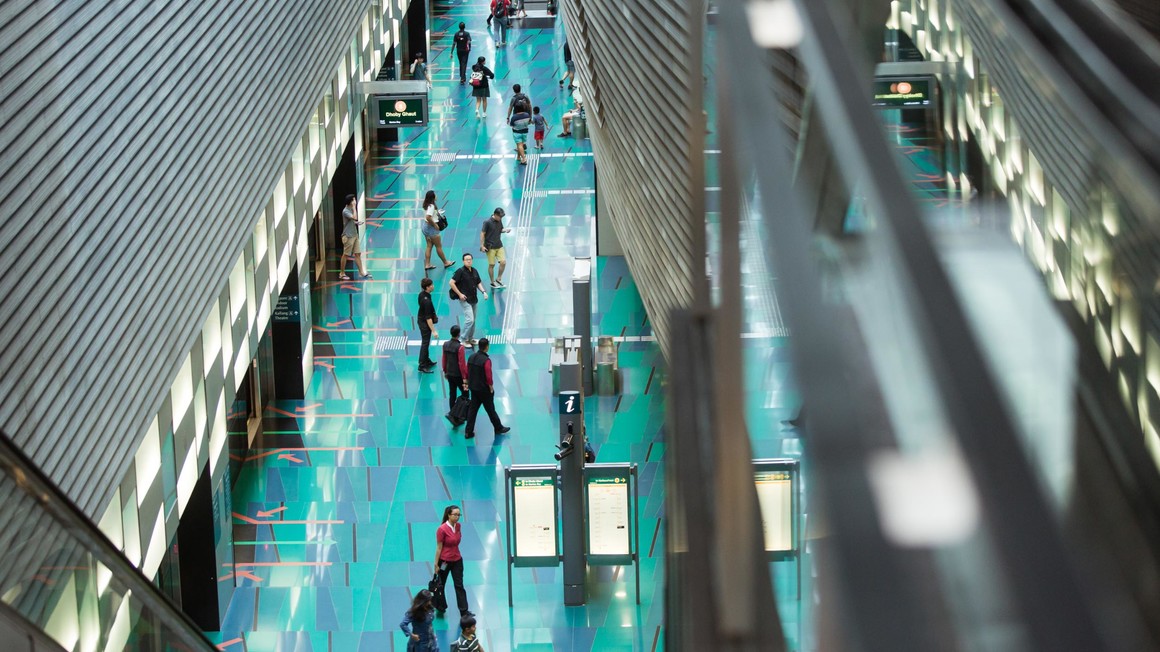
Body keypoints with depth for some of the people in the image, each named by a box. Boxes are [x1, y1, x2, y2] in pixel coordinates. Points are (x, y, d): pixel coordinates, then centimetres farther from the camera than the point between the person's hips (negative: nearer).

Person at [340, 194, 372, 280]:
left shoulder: (351, 210, 11)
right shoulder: (345, 211, -16)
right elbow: (355, 217, -29)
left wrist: (357, 223, 5)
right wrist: (354, 208, -17)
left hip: (354, 235, 8)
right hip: (348, 236, -8)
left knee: (358, 254, 5)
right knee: (346, 255, 0)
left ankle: (362, 273, 6)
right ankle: (342, 273, 10)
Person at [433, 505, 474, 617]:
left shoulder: (458, 526, -2)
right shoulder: (442, 529, -19)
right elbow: (439, 548, -14)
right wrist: (436, 564, -10)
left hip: (457, 560, 5)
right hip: (444, 561, -5)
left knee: (459, 585, 2)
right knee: (440, 584, 15)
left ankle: (464, 611, 1)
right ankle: (440, 607, 35)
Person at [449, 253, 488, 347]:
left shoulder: (474, 271, 8)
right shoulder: (460, 271, -13)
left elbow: (478, 283, 19)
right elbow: (451, 283, -15)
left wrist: (483, 292, 2)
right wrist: (459, 294, -16)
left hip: (473, 299, 7)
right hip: (465, 299, -7)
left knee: (473, 320, 13)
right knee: (469, 319, -15)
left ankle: (471, 339, 26)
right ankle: (464, 340, -4)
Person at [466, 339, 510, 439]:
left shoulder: (471, 358, 0)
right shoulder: (486, 360, -22)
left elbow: (467, 373, 7)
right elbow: (488, 376, -21)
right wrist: (491, 388, -8)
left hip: (473, 388, 6)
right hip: (484, 389, -6)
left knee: (473, 409, 11)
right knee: (490, 410, 10)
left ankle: (469, 432, 11)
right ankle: (498, 428, 27)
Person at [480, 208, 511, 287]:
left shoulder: (499, 221, 3)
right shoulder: (487, 222, -15)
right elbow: (482, 234, -12)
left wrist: (505, 230, -5)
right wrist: (482, 246, -14)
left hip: (499, 246, 6)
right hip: (491, 247, -6)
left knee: (503, 262, -3)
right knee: (491, 265, 2)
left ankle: (498, 279, 15)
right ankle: (492, 282, 15)